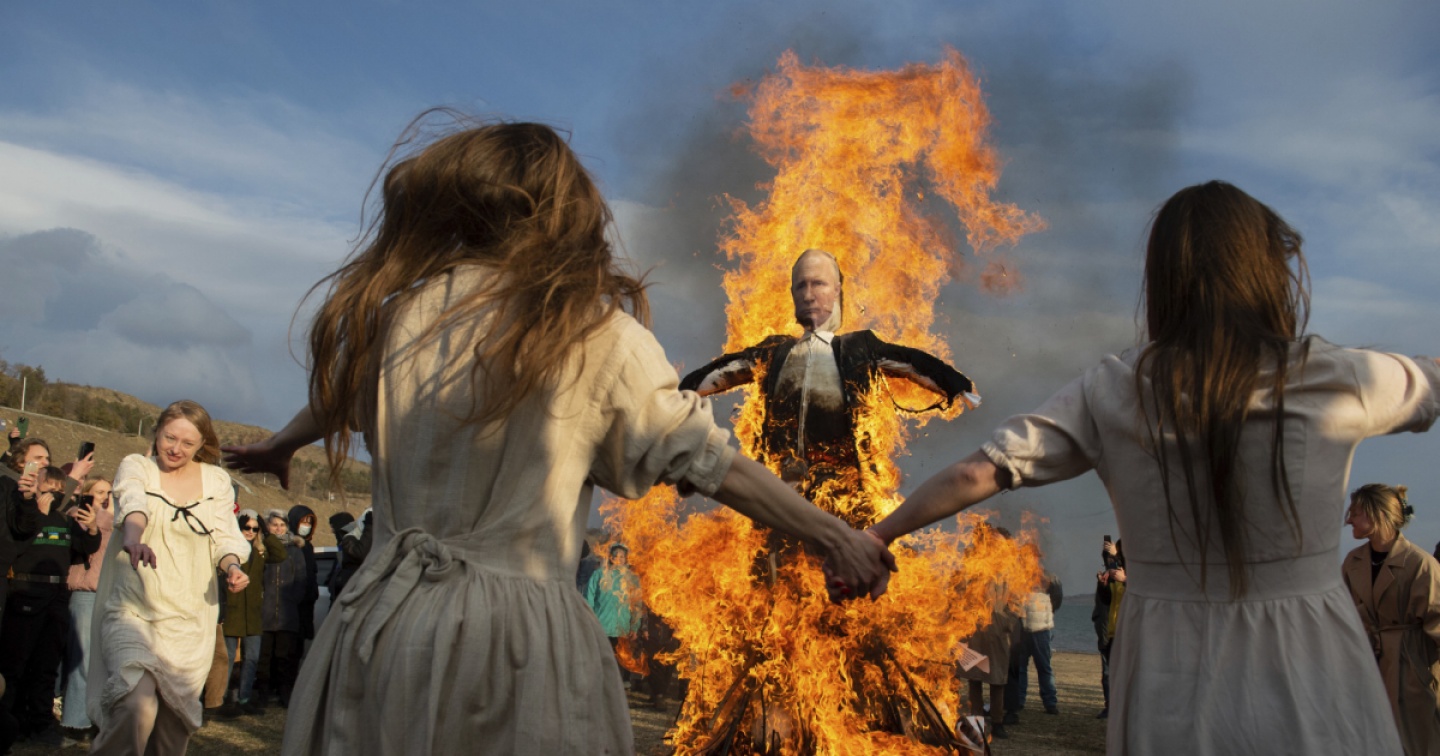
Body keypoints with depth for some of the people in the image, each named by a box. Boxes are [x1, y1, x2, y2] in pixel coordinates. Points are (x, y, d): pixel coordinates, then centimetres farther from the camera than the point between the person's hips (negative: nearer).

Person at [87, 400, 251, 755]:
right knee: (139, 706, -24)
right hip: (132, 611, -3)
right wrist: (134, 538, -42)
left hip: (190, 619, 3)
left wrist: (231, 566, -15)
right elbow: (132, 504, -21)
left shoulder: (217, 481, 8)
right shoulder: (136, 467, 0)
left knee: (175, 723, 7)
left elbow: (225, 536, 7)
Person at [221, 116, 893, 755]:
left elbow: (338, 397, 22)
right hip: (520, 635, -3)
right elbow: (706, 459, -6)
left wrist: (278, 446, 45)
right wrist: (835, 535, 3)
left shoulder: (394, 311, 1)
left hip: (390, 618, 3)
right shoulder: (599, 335, -9)